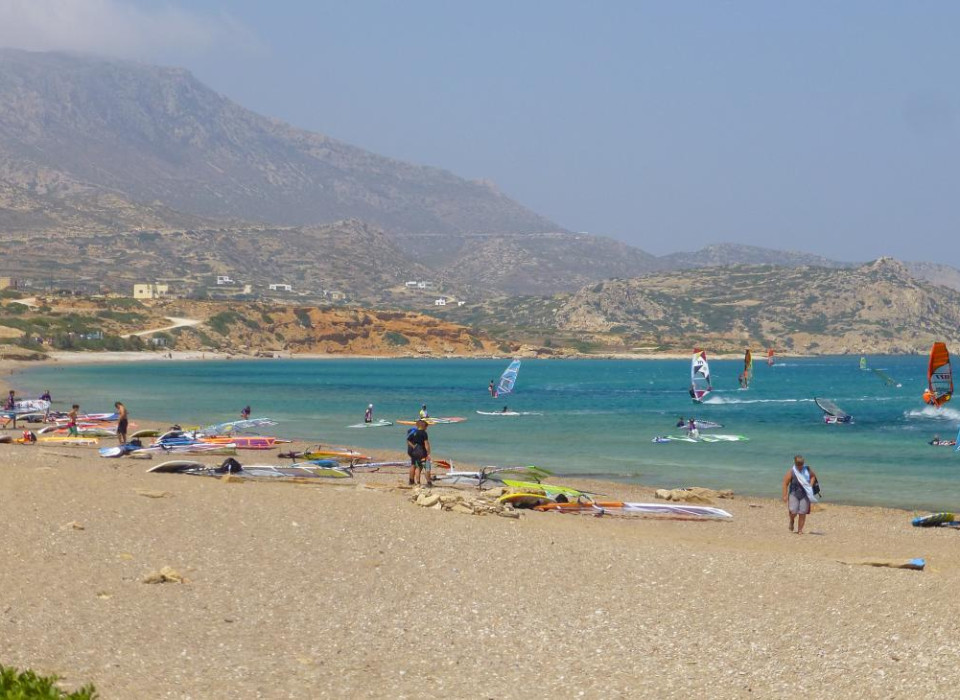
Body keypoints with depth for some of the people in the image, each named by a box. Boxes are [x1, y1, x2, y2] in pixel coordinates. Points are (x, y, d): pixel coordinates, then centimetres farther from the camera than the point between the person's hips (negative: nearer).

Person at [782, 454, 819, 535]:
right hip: (794, 494, -2)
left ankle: (800, 530, 9)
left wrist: (811, 485, 2)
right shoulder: (791, 472, -10)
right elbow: (785, 483, -8)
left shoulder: (807, 470, -1)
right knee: (793, 511, -15)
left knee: (802, 513, -2)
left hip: (805, 495, 2)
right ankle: (791, 521, 19)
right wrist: (785, 495, -11)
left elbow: (813, 476, 18)